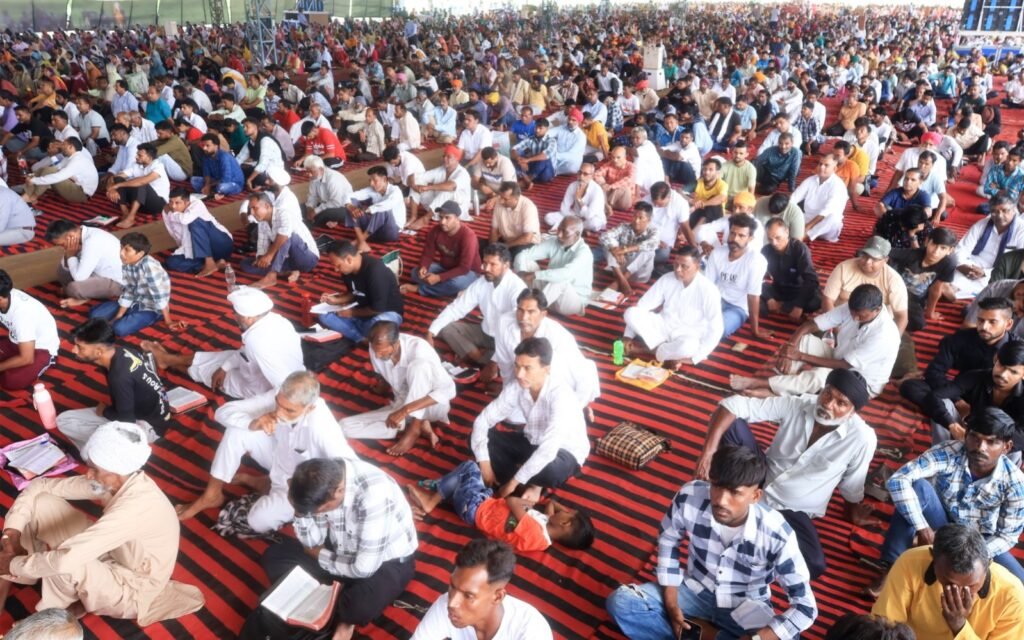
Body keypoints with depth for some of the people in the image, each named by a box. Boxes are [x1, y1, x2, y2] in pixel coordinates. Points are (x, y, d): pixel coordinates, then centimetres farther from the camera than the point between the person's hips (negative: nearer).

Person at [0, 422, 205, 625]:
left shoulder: (136, 507, -38)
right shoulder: (116, 481, -13)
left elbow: (66, 560, -42)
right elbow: (41, 486, -3)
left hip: (131, 589, -8)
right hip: (112, 556, 8)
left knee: (65, 565, -37)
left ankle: (53, 615, -2)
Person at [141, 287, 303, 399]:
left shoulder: (256, 339, -38)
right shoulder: (276, 319, -10)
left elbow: (284, 385, -39)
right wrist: (225, 367, 7)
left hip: (264, 390, -7)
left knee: (205, 368, 14)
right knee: (220, 358, 20)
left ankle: (168, 360, 40)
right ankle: (169, 358, 40)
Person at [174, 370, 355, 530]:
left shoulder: (320, 424, -40)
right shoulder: (280, 397, -24)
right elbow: (224, 411, -18)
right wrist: (252, 424, -36)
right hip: (281, 456, 5)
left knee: (258, 520, -23)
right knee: (236, 429, -17)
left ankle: (268, 485, 11)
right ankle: (211, 496, 1)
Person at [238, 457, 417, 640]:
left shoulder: (373, 493, -37)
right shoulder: (319, 482, -17)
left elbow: (364, 567, -31)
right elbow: (313, 543, -5)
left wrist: (320, 556, -14)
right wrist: (300, 510, -24)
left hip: (388, 560, -6)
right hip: (342, 549, 7)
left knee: (361, 604, -36)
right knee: (274, 557, -3)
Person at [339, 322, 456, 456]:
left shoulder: (418, 348, -27)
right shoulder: (377, 348, -12)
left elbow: (448, 390, -32)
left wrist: (405, 411, -37)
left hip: (432, 405, -5)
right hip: (402, 406, 6)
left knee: (419, 365, -34)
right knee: (346, 426, -13)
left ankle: (414, 429, -21)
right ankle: (420, 426, -14)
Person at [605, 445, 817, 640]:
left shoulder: (777, 534, -30)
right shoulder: (690, 497, -26)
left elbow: (805, 607, -20)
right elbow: (668, 541, -4)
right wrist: (671, 603, -8)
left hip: (745, 606, -1)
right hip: (696, 590, 1)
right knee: (620, 602, -18)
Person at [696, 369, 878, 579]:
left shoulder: (862, 438, -20)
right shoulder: (797, 405, -15)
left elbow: (852, 486, -1)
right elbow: (734, 404, -20)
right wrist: (708, 450, -30)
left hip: (792, 511, -1)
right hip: (759, 478, 2)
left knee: (813, 565, -30)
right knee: (734, 423, -23)